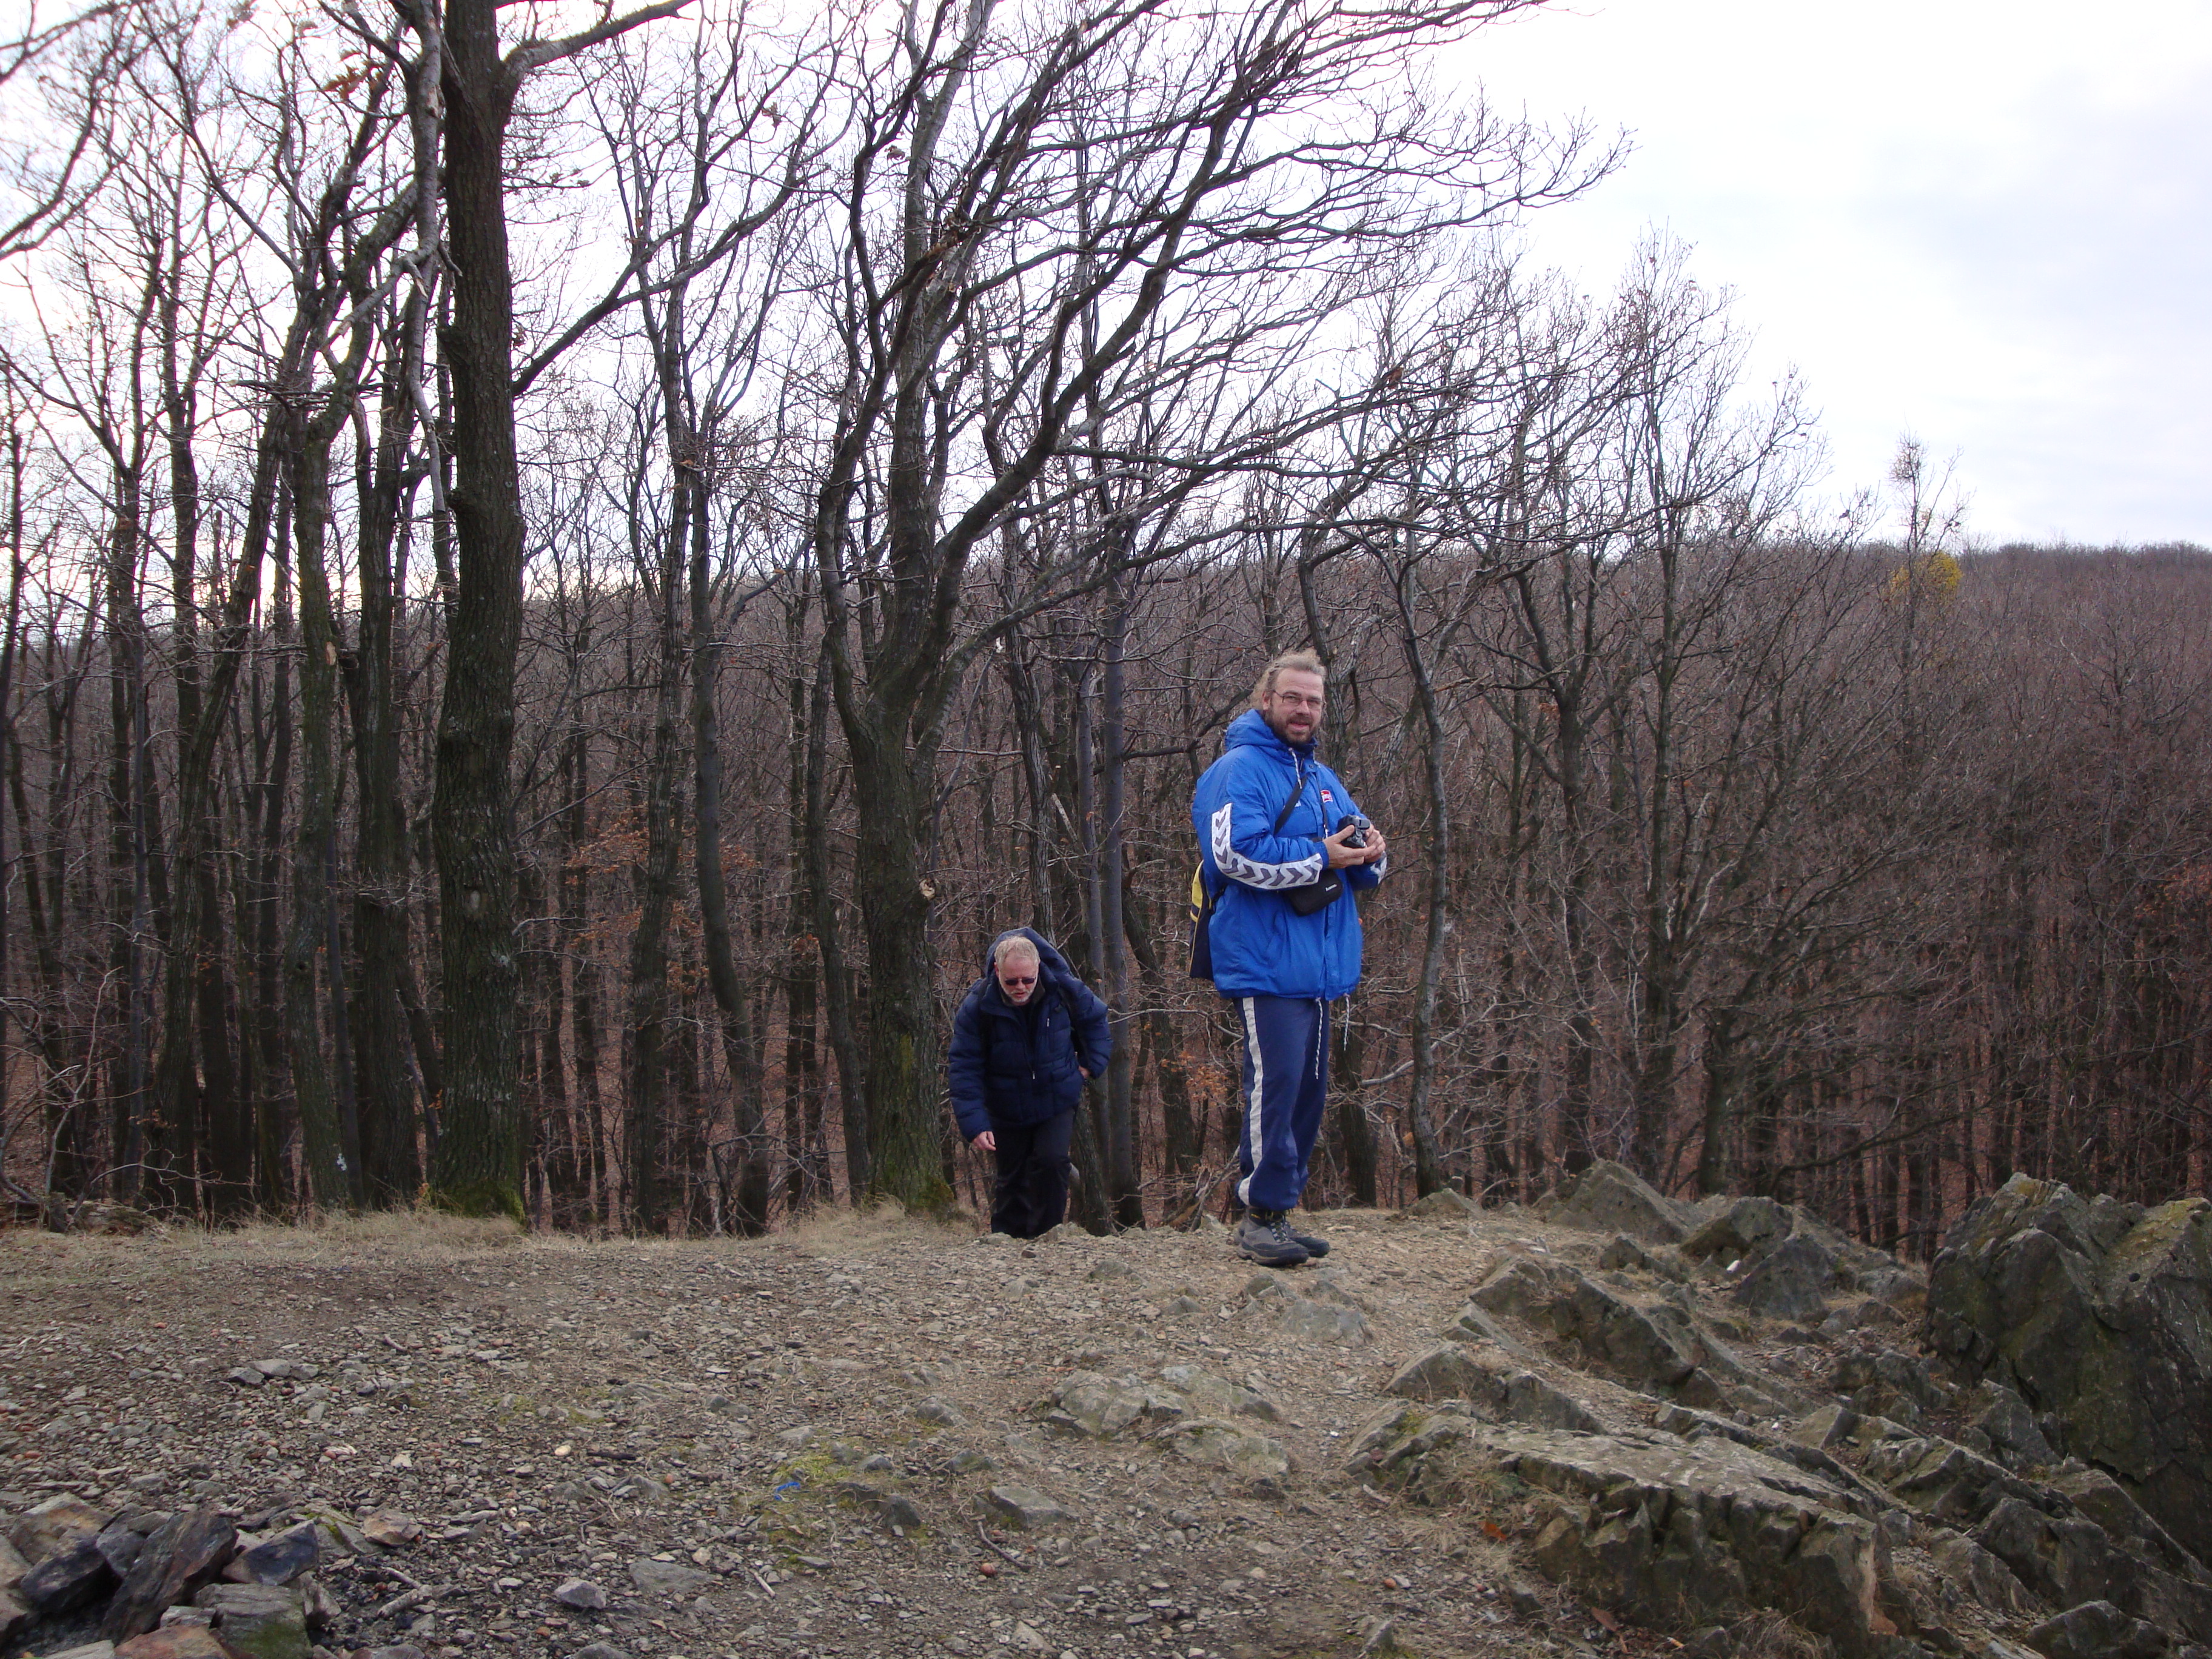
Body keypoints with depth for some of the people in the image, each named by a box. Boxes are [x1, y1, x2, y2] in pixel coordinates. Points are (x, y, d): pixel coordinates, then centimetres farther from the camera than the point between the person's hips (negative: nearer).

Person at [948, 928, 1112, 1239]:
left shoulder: (1065, 990, -16)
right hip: (1007, 1111, 0)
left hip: (1058, 1104, 0)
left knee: (1051, 1162, -18)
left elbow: (1096, 1021, 8)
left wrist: (1089, 1064, -1)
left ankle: (1047, 1235, -4)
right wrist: (975, 1124, -25)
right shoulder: (976, 1007, -21)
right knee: (1012, 1180, 9)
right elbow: (964, 1069, -18)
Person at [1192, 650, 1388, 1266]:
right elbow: (1235, 854, -22)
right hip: (1266, 963, -9)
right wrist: (1318, 857, -19)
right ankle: (1259, 1219, -5)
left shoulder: (1323, 780, 21)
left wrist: (1369, 853, 1)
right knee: (1274, 1087, -12)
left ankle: (1280, 1213, 19)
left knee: (1308, 1091, 10)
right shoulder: (1239, 770, -7)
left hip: (1317, 966, 9)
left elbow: (1356, 865, 26)